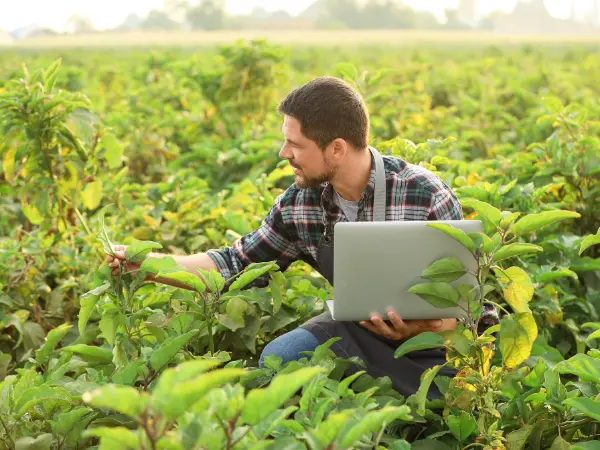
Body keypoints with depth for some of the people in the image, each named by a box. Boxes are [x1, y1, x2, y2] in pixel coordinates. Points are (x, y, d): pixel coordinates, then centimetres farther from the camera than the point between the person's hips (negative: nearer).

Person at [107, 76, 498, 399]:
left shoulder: (427, 198, -22)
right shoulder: (300, 203, -8)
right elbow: (239, 263, 4)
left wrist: (412, 330, -37)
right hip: (359, 329, 4)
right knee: (277, 359, -21)